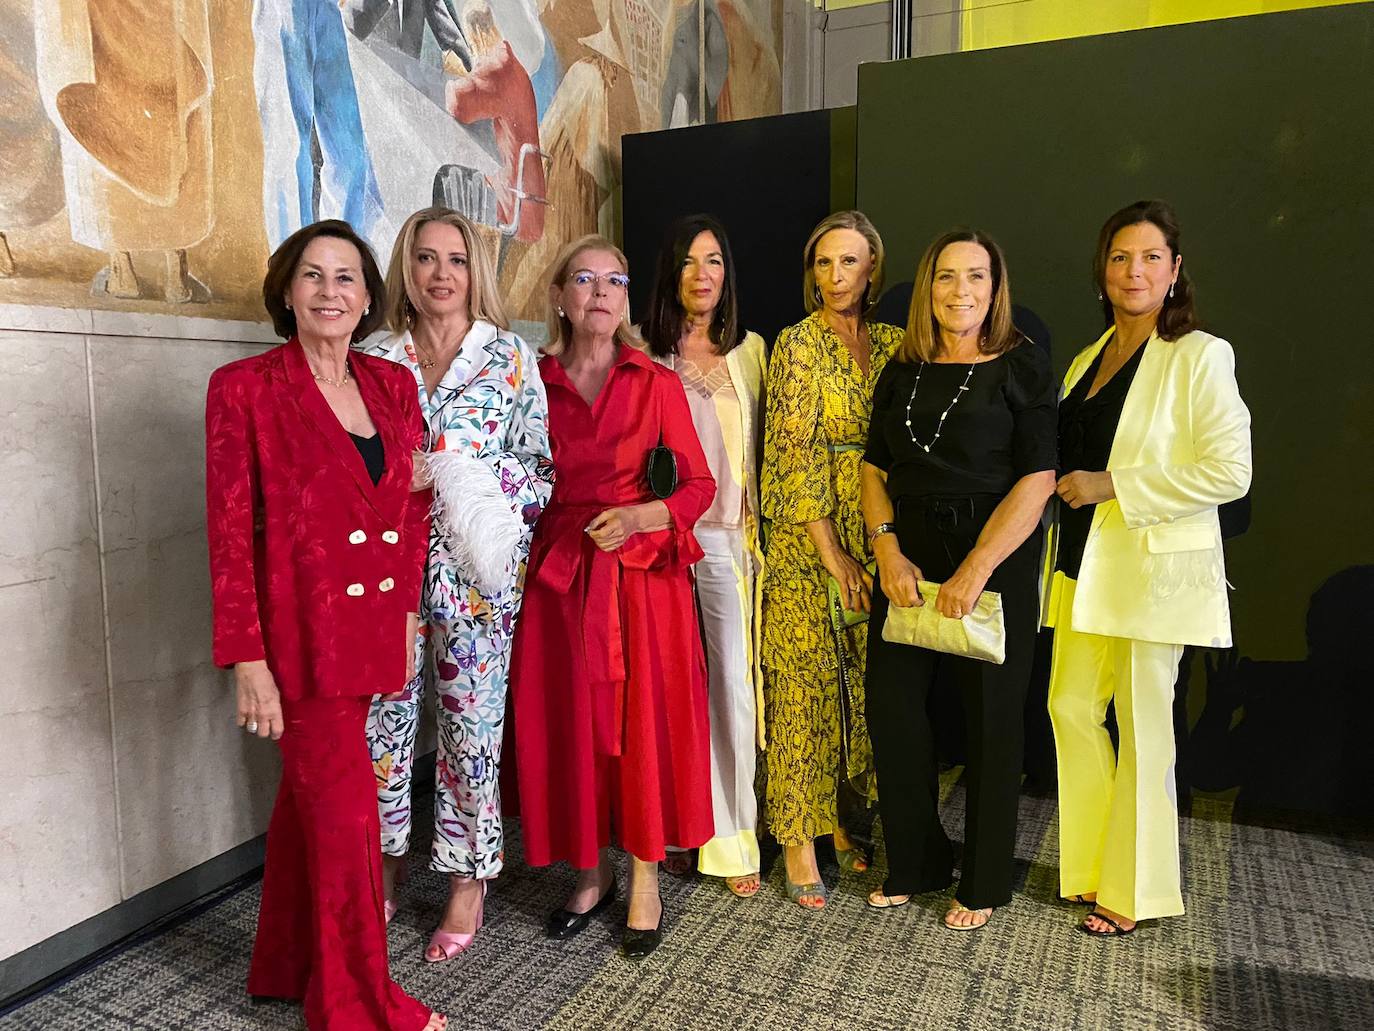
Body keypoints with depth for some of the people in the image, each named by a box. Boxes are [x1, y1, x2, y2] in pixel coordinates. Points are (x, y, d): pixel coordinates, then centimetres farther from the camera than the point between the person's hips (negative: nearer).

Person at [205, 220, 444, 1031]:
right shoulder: (245, 387, -8)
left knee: (308, 799, 19)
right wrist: (248, 659, -12)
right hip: (302, 631, -5)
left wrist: (406, 614, 9)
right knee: (345, 814, 2)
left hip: (373, 624, 5)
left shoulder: (393, 385, 7)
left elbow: (412, 508, 12)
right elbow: (230, 530, -10)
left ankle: (289, 965, 39)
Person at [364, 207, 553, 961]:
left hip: (477, 566, -2)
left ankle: (468, 880, 23)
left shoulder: (511, 357, 2)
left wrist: (481, 489, -15)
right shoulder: (378, 361, 8)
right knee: (382, 720, 8)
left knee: (471, 722, 5)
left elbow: (544, 465, 0)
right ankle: (385, 863, 33)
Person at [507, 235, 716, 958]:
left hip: (643, 574, -1)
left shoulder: (657, 384, 1)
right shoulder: (533, 383, 5)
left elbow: (699, 484, 1)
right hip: (558, 576, 2)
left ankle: (644, 880, 21)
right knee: (569, 722, 7)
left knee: (645, 721, 3)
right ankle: (591, 871, 27)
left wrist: (641, 516, -15)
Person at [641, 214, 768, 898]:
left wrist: (756, 530, 8)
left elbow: (759, 449, 14)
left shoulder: (750, 350, 11)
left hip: (727, 537, 2)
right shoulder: (642, 354, 3)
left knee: (732, 686, -1)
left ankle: (731, 841, 12)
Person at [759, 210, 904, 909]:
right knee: (803, 685, 0)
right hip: (807, 536, -5)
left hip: (876, 533, 5)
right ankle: (798, 842, 12)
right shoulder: (797, 342, -5)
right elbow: (797, 454, -11)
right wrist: (833, 553, -14)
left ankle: (837, 820, 27)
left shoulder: (894, 343, 10)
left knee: (861, 681, 10)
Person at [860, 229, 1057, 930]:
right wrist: (888, 551, -5)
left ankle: (984, 884, 25)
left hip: (995, 559, -4)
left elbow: (1037, 478, -12)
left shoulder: (1022, 366, -4)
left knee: (989, 717, 6)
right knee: (891, 706, 5)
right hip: (908, 559, 4)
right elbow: (875, 466, 10)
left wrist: (975, 570, -18)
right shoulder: (903, 371, 10)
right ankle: (915, 864, 27)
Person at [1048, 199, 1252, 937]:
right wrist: (1067, 488, 5)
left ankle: (1133, 890, 19)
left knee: (1141, 725, 3)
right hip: (1085, 565, 7)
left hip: (1155, 567, -7)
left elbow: (1229, 472, -16)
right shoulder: (1086, 361, 14)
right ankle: (1090, 863, 27)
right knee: (1071, 708, 9)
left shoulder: (1199, 356, -7)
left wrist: (1113, 485, -17)